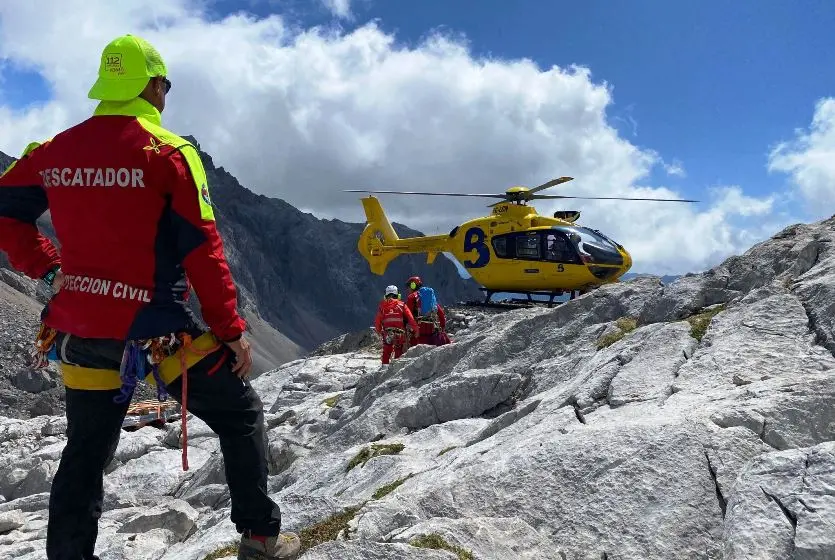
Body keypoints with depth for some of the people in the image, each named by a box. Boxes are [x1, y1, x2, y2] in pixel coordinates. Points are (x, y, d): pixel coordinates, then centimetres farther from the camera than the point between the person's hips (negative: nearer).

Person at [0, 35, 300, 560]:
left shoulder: (54, 150, 6)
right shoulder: (169, 151, -10)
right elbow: (202, 249, -13)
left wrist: (49, 267, 13)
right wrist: (231, 328, -8)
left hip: (78, 327, 5)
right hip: (155, 327, -5)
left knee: (86, 450, 19)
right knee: (241, 413, 12)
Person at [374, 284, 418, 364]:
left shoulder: (382, 305, 11)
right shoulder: (402, 305, 7)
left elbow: (377, 321, 7)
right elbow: (410, 319, -3)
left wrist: (379, 332, 19)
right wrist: (415, 329, -1)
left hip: (387, 334, 1)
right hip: (400, 335, -1)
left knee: (386, 354, 11)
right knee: (398, 355, 7)